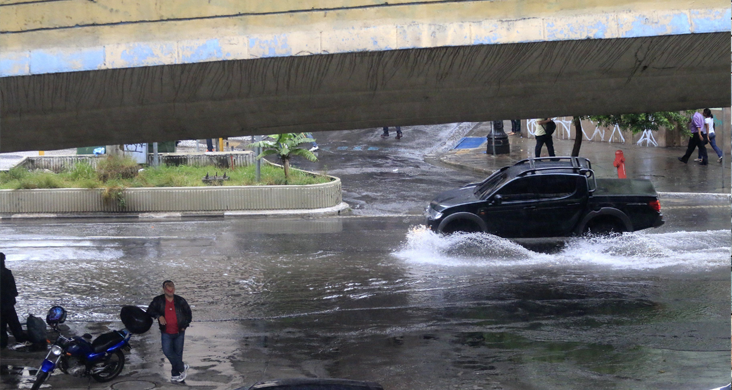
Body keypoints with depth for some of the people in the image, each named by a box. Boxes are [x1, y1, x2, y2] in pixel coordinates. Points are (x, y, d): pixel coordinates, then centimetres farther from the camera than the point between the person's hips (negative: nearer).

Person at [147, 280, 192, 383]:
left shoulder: (180, 301, 2)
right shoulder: (158, 300, 0)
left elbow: (188, 313, 13)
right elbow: (150, 311, 0)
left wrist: (184, 325, 5)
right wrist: (158, 316, -18)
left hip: (179, 332, 1)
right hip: (166, 333, -1)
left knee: (178, 353, 4)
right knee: (167, 351, -17)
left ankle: (175, 374, 16)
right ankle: (182, 367, -4)